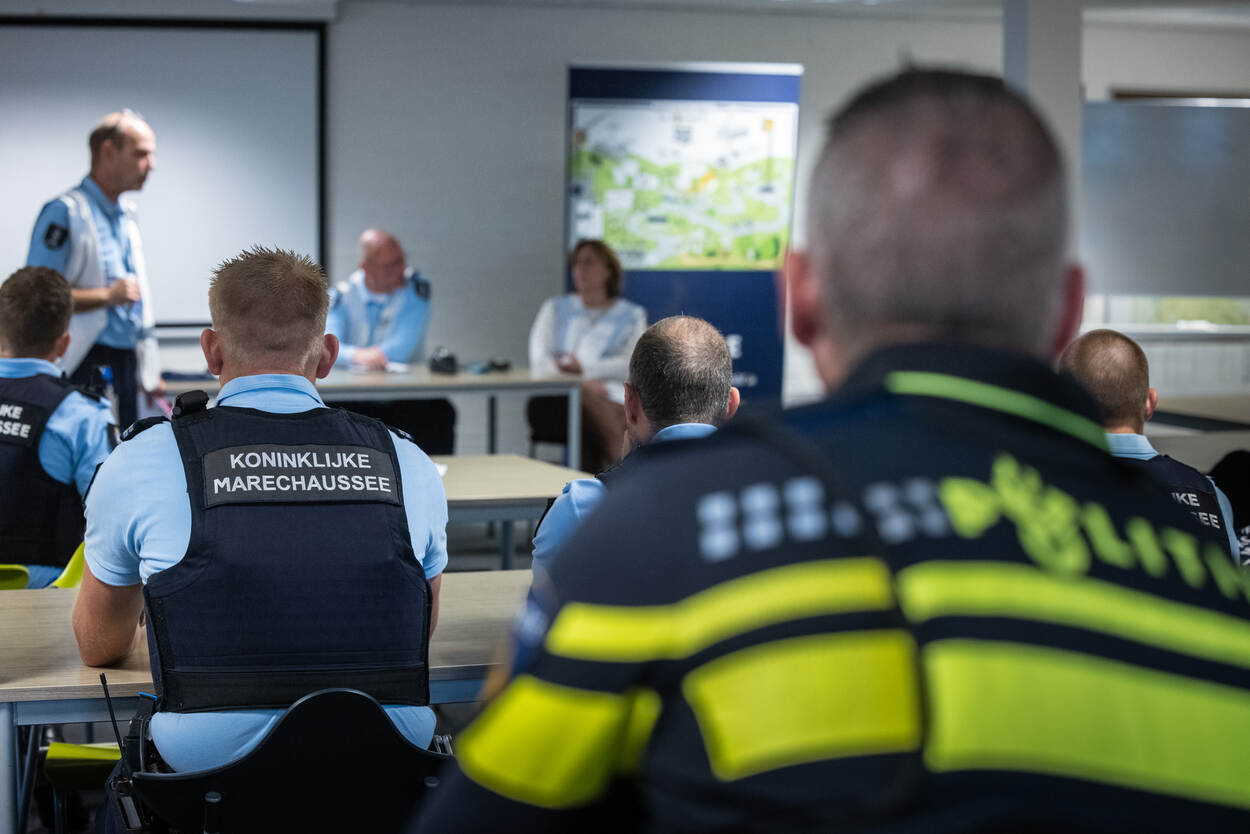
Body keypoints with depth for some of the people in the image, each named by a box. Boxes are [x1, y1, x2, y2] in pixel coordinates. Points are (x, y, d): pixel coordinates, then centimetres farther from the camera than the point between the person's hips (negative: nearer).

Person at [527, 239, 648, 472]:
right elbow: (539, 360, 6)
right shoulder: (555, 309, 22)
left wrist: (584, 368, -13)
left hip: (612, 397, -1)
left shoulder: (632, 315, 18)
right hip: (557, 397, 1)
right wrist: (583, 383, -12)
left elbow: (632, 365, 2)